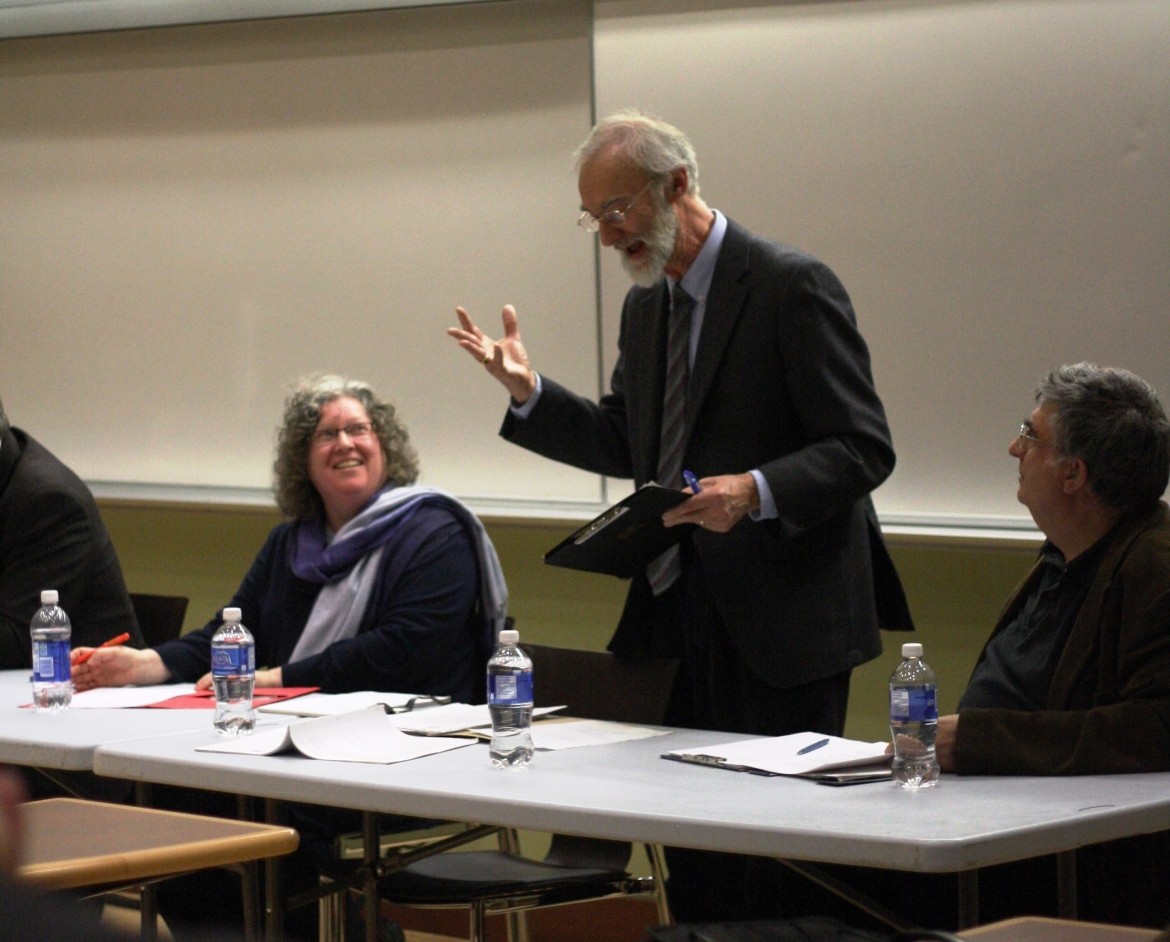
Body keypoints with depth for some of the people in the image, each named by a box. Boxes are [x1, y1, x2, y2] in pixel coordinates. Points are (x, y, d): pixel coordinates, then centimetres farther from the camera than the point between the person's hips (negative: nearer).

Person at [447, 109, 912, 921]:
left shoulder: (791, 287, -12)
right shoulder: (646, 305, 13)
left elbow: (864, 448, -14)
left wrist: (757, 491, -29)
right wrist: (529, 392, 6)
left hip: (776, 618, -7)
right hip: (675, 605, 8)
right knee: (690, 847, 10)